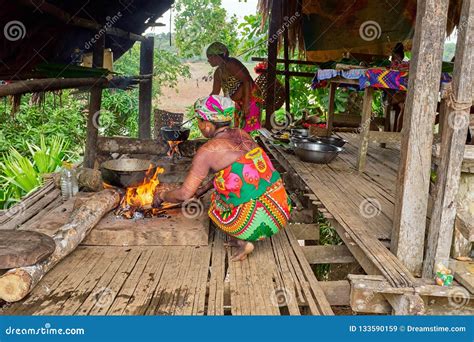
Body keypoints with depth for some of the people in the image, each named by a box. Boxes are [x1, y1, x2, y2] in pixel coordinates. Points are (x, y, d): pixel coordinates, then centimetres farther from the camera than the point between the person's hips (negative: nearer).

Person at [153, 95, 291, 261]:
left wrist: (162, 196, 13)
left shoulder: (207, 151, -10)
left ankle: (243, 242, 5)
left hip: (260, 221, -6)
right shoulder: (242, 134, 10)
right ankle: (242, 239, 17)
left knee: (214, 204, 23)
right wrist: (205, 187, 30)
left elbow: (184, 194, -7)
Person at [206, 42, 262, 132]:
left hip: (250, 99, -9)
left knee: (250, 130, -12)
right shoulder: (218, 72, 10)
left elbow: (246, 81, -26)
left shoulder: (231, 64, -17)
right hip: (238, 103, 9)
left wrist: (246, 104, -30)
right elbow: (215, 93, 18)